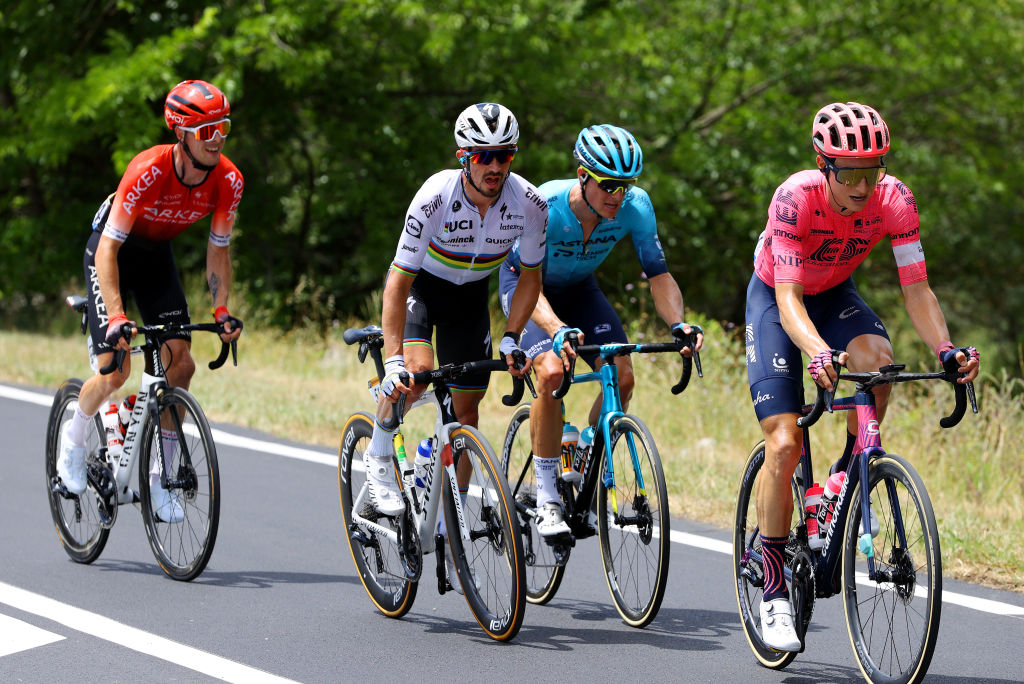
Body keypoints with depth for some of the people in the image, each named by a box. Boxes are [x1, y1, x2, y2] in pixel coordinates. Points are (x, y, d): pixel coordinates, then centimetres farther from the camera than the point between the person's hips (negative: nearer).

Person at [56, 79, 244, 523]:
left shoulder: (228, 181, -21)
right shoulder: (148, 171, -35)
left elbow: (218, 250, -6)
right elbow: (109, 248, -33)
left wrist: (221, 311, -17)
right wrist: (117, 316, -42)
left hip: (157, 254, 5)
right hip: (112, 248, -5)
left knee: (180, 363, -10)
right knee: (116, 370, -15)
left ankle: (158, 481, -1)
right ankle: (73, 437, 16)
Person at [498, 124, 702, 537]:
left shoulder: (635, 206, -26)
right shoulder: (545, 205, -36)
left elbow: (658, 274, -22)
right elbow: (529, 284, -39)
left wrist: (678, 323, -42)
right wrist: (558, 331, -58)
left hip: (578, 287, 4)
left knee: (621, 376, -15)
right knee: (552, 372, -28)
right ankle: (547, 500, -17)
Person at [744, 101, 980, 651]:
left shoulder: (894, 200, -25)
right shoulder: (796, 198, -34)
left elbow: (916, 289, -23)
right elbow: (788, 296, -39)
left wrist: (946, 349, -41)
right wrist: (818, 354, -57)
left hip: (835, 296, 3)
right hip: (774, 300, -3)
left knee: (878, 358, -33)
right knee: (784, 443, -15)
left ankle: (850, 473, -7)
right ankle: (774, 588, -2)